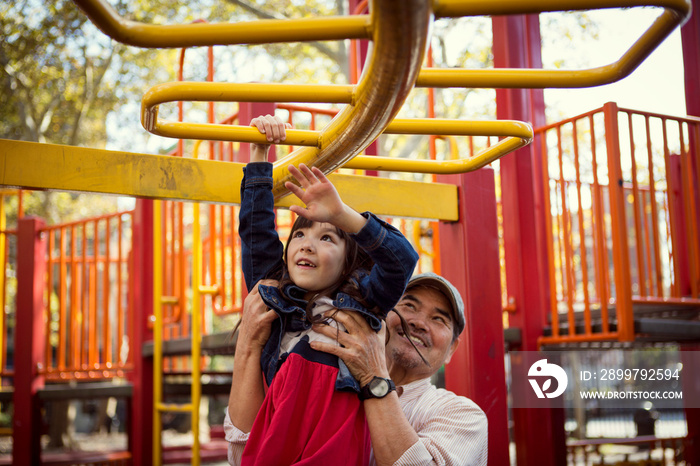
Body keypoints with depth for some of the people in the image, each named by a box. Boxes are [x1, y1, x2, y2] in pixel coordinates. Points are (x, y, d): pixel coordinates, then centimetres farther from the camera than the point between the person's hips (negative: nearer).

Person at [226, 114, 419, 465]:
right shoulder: (272, 297, 23)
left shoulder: (358, 304, 15)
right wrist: (260, 153, 22)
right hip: (281, 421, 2)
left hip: (337, 427, -2)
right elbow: (256, 227, 23)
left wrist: (340, 214, -8)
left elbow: (402, 258, 1)